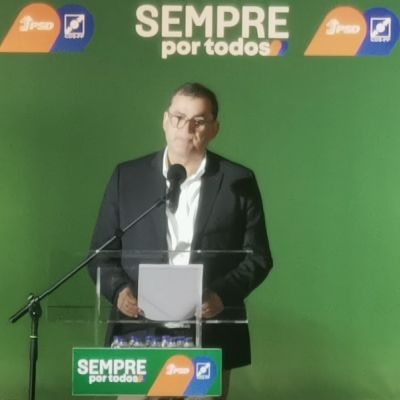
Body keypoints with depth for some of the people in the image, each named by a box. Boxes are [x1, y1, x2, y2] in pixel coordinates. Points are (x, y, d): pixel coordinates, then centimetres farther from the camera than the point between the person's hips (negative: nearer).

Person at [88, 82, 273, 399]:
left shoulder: (239, 181, 4)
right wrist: (118, 289, -11)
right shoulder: (128, 177, 7)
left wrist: (223, 295, -14)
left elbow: (258, 257, 3)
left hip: (211, 338, 0)